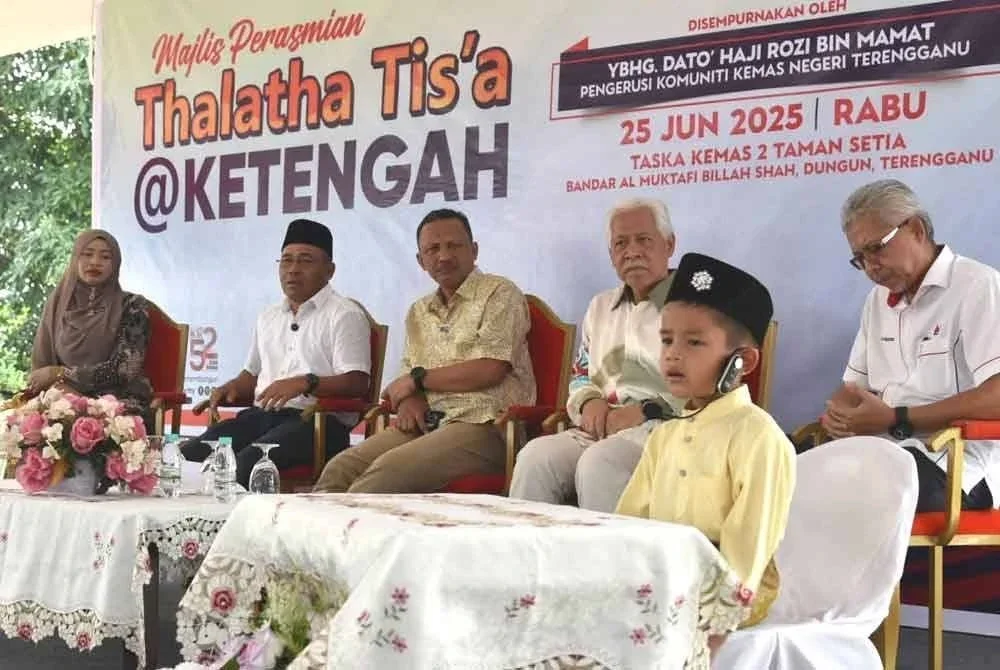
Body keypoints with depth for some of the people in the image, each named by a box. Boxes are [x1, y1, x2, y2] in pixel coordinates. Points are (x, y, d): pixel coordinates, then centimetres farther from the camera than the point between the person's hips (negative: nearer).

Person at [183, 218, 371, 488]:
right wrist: (230, 388, 11)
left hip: (317, 421, -7)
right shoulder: (268, 317, 27)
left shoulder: (344, 315, 3)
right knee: (189, 456, -20)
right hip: (260, 415, 7)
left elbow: (357, 383, -8)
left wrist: (305, 382, -23)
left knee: (245, 464, -36)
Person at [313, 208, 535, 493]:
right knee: (340, 469, -18)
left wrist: (418, 379, -1)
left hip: (482, 426, -6)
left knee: (387, 471, -30)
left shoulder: (499, 294, 2)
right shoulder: (419, 312, 23)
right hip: (425, 424, 6)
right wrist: (409, 399, -4)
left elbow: (490, 370, -11)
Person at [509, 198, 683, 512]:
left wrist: (649, 411, -16)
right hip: (600, 429, 6)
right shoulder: (600, 307, 25)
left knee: (597, 462, -35)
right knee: (536, 456, -23)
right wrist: (590, 402, 7)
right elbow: (580, 374, 31)